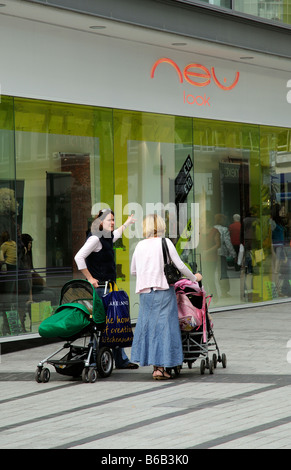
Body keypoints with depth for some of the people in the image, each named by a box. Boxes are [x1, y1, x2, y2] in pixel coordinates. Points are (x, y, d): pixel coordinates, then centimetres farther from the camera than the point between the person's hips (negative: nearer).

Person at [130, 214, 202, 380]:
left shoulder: (140, 245, 9)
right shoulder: (165, 243, -4)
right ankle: (160, 367, -6)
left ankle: (156, 365, 10)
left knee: (148, 324, 10)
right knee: (164, 325, -2)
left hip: (145, 292, 4)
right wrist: (194, 278, 11)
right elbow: (180, 266, -5)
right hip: (163, 290, -4)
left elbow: (133, 271, 18)